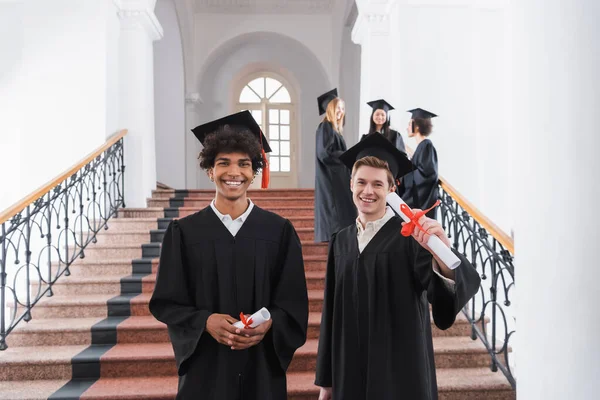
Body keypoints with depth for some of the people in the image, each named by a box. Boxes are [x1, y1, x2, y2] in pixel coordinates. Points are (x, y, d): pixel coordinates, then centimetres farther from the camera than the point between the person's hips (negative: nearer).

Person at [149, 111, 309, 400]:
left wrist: (269, 324, -19)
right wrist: (205, 321, -18)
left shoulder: (280, 231, -2)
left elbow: (294, 303, -1)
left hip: (262, 367, 1)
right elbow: (166, 302, -1)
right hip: (205, 368, 0)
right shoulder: (184, 233, -3)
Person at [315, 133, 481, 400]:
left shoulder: (411, 236, -10)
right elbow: (331, 311, 7)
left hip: (401, 372, -4)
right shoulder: (341, 242, 4)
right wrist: (326, 378, 8)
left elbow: (449, 289, -26)